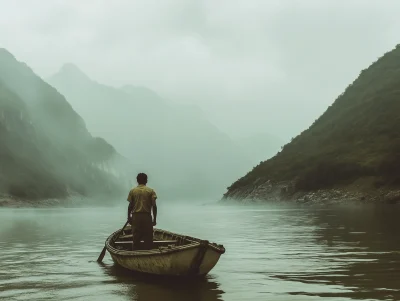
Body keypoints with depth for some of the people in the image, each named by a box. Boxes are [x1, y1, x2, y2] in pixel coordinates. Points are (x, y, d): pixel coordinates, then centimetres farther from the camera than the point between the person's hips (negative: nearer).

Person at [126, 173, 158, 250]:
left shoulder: (132, 191, 3)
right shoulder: (151, 191, 0)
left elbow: (130, 206, 1)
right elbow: (154, 206, -5)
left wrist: (129, 217, 12)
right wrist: (154, 219, 1)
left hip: (136, 216, 1)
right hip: (147, 216, -1)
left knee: (136, 238, 7)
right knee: (148, 239, 4)